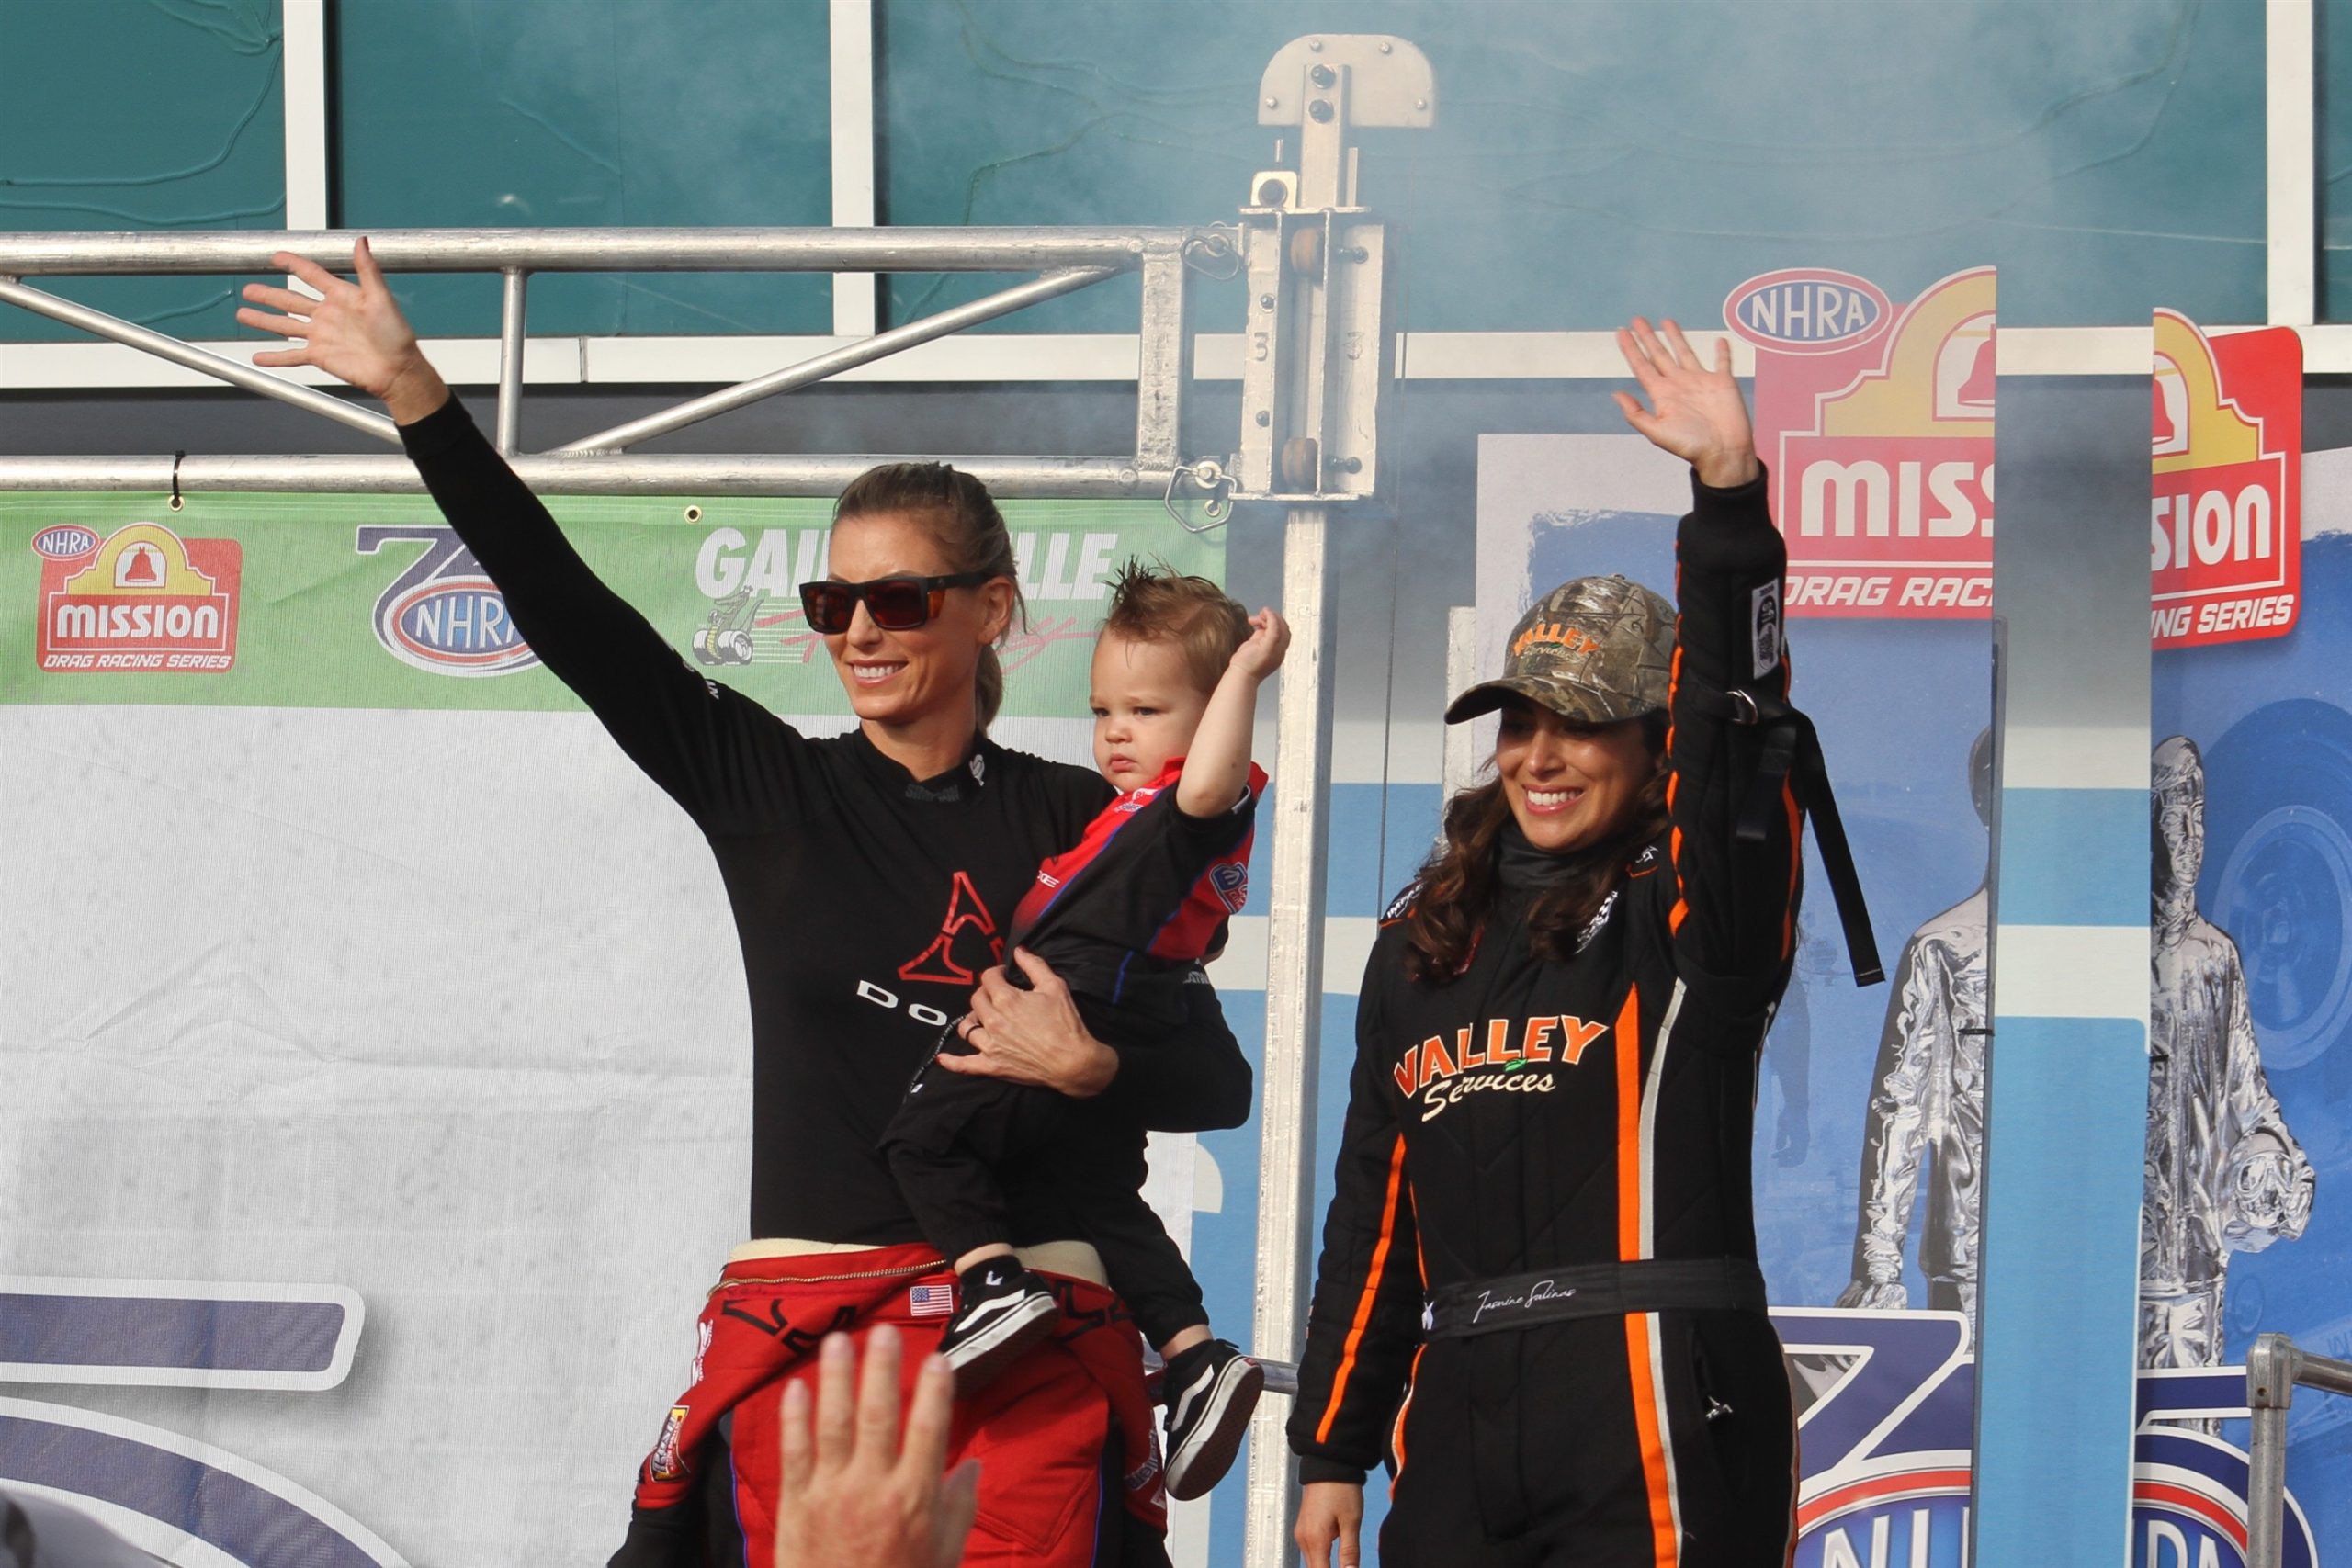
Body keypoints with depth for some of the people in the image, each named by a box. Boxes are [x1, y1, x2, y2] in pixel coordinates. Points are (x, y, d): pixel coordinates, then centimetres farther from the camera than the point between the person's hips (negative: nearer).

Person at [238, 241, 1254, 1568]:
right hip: (798, 1344, 1)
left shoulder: (1077, 820, 5)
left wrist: (1088, 1065, -14)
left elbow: (1218, 1084, 6)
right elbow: (565, 609, 3)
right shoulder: (765, 786, 8)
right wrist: (413, 394, -3)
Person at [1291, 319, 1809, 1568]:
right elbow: (1373, 1207, 20)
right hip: (1460, 1411, 6)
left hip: (1654, 1416, -6)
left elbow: (1732, 715, -16)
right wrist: (1332, 1445, 17)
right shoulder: (1425, 945, 18)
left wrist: (1730, 488, -27)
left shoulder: (1688, 915, 2)